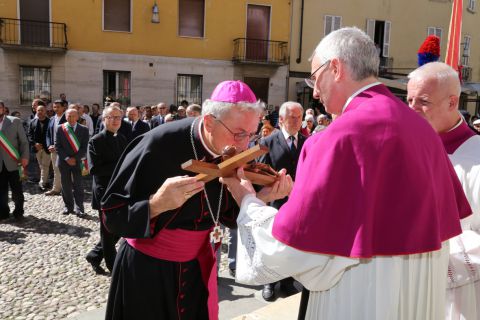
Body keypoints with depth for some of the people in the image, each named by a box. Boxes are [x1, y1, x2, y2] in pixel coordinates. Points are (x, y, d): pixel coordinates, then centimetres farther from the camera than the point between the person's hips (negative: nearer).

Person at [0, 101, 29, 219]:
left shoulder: (15, 121, 3)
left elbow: (23, 141, 0)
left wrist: (24, 156, -11)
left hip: (13, 161, -2)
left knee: (17, 189, 3)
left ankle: (18, 211, 16)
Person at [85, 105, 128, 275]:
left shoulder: (122, 139, 9)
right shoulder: (96, 141, -11)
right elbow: (94, 168, -20)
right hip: (105, 192, -6)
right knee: (109, 231, 8)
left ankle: (95, 255, 32)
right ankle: (113, 265, 26)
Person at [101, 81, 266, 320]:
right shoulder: (160, 145, -25)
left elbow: (228, 216, 1)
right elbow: (111, 214, -19)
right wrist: (157, 203, -36)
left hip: (198, 267, 5)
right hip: (146, 269, -4)